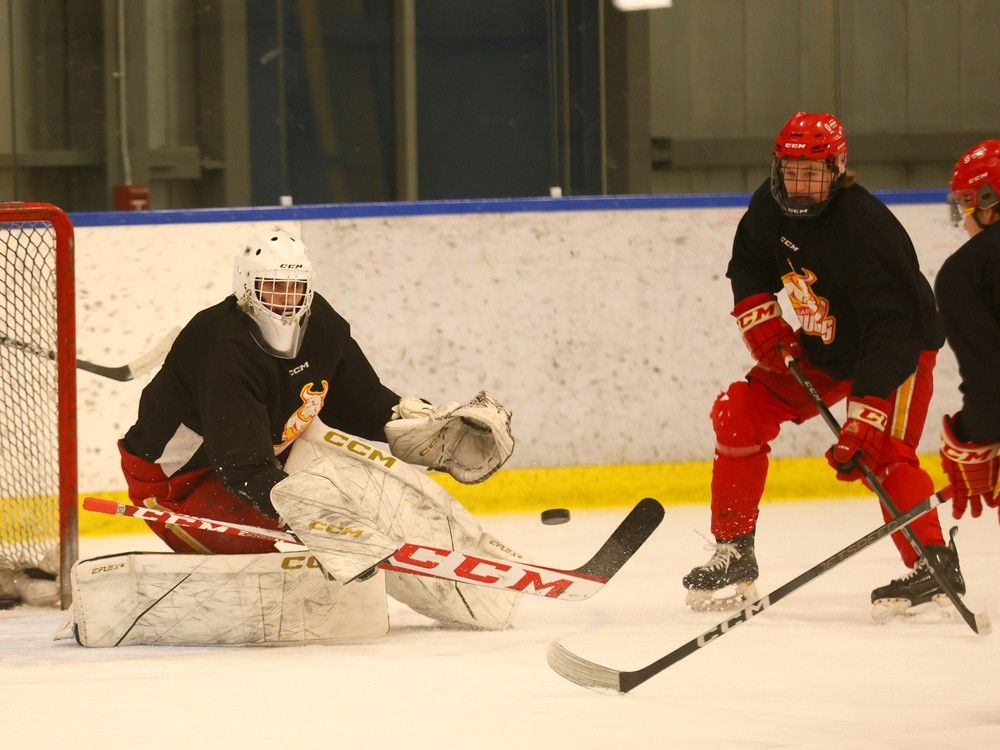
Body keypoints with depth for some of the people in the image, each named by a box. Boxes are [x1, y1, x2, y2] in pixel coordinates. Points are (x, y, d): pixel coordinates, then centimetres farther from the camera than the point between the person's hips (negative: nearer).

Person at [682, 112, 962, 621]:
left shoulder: (863, 232, -34)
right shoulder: (772, 206, -12)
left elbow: (891, 335, -39)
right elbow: (748, 262, 11)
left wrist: (862, 421, -44)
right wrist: (760, 319, -7)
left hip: (903, 347, -7)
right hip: (822, 347, 7)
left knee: (883, 453, -28)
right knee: (740, 413, -1)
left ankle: (934, 565, -24)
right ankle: (733, 555, 7)